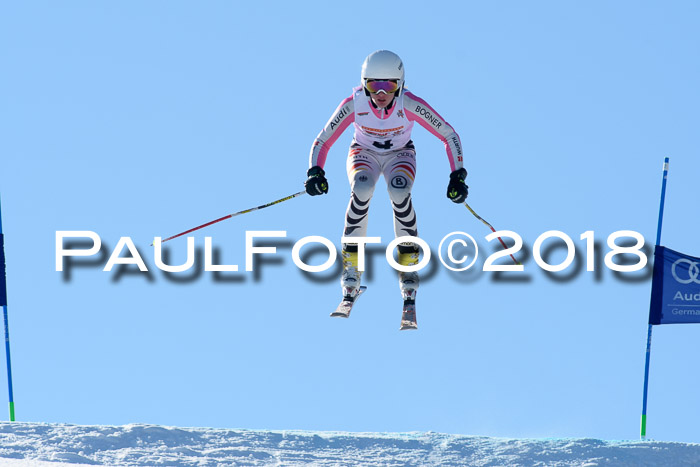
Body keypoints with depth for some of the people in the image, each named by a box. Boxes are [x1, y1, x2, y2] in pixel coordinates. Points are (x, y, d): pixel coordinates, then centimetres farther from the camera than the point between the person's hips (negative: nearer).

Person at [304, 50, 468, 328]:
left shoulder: (410, 104, -29)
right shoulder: (354, 104, -27)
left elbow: (450, 136, -19)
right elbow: (323, 141, -16)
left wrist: (458, 176, -27)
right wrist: (315, 172, -33)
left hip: (400, 154, 0)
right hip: (364, 153, 0)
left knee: (400, 193, -34)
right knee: (361, 189, -34)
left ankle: (409, 278, -26)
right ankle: (350, 275, -27)